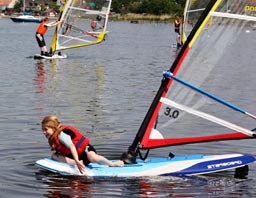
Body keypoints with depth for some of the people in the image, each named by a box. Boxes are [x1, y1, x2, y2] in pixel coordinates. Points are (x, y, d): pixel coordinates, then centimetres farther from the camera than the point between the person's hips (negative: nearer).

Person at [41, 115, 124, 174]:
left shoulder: (61, 134, -23)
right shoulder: (52, 139, 5)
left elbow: (71, 146, -36)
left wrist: (77, 161, -47)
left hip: (84, 149, -8)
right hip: (72, 156, 8)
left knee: (93, 158, -39)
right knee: (54, 155, -11)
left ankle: (112, 164, -11)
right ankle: (78, 163, -22)